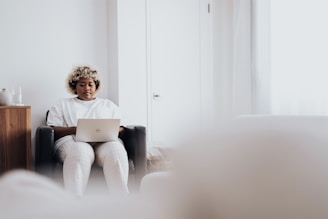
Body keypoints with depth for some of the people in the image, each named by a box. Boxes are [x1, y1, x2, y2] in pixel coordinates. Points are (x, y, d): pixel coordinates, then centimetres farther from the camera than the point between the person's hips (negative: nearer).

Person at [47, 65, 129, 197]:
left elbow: (121, 129, 20)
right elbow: (52, 130, 12)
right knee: (80, 152, -41)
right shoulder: (63, 105, 27)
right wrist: (74, 130, -9)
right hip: (73, 140, -1)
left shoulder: (109, 105, 32)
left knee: (116, 150, -37)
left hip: (106, 141, 2)